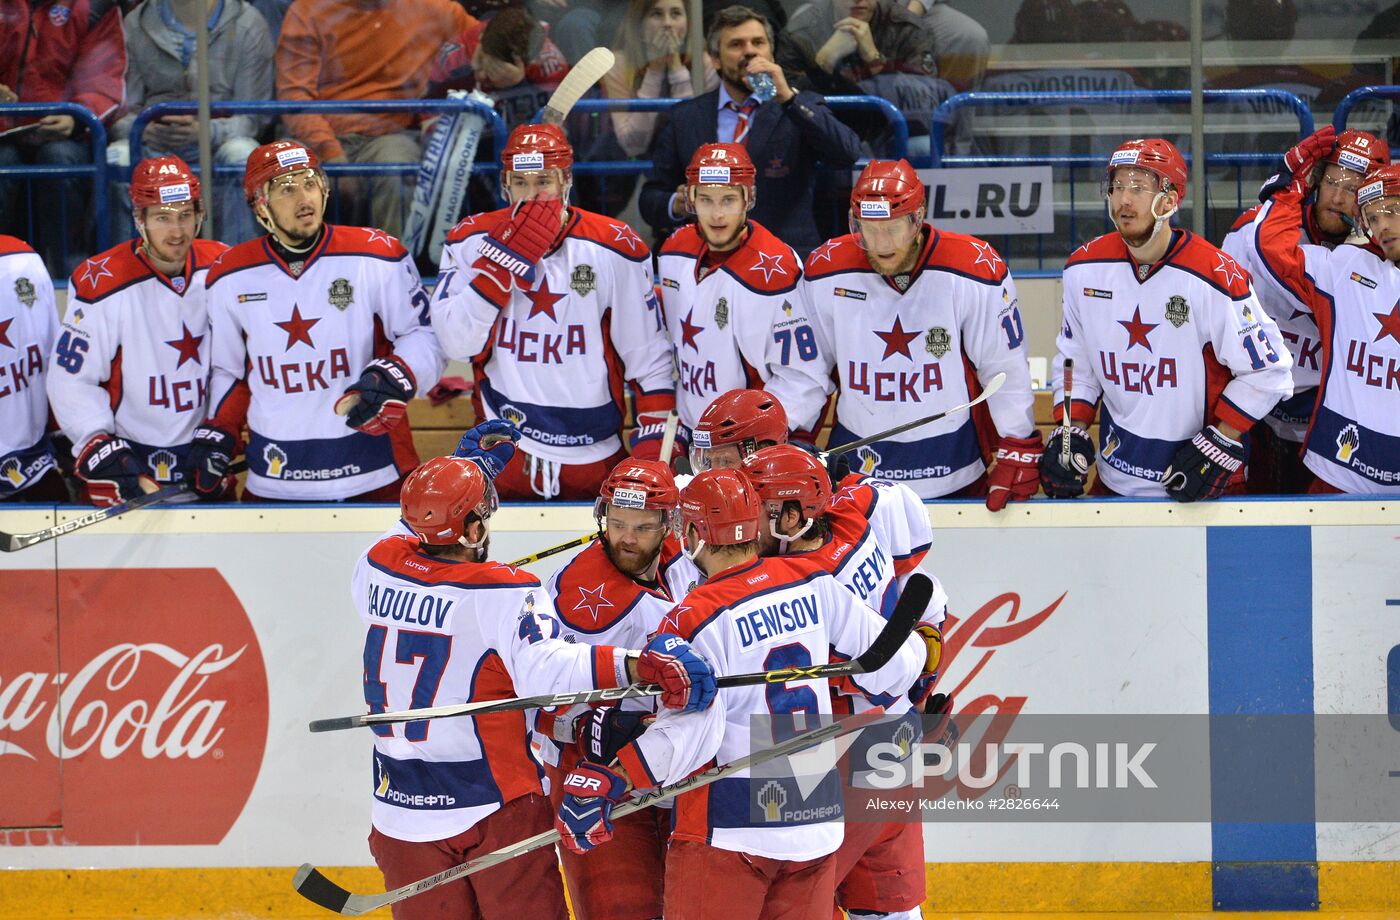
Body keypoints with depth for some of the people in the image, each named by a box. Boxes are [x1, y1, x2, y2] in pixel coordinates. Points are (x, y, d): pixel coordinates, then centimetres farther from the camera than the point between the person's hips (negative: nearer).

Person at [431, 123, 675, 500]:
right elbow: (458, 342, -13)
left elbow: (649, 359, 1)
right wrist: (507, 256, -19)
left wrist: (652, 446, -7)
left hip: (595, 460, 0)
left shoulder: (614, 249, -4)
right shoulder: (471, 240, -1)